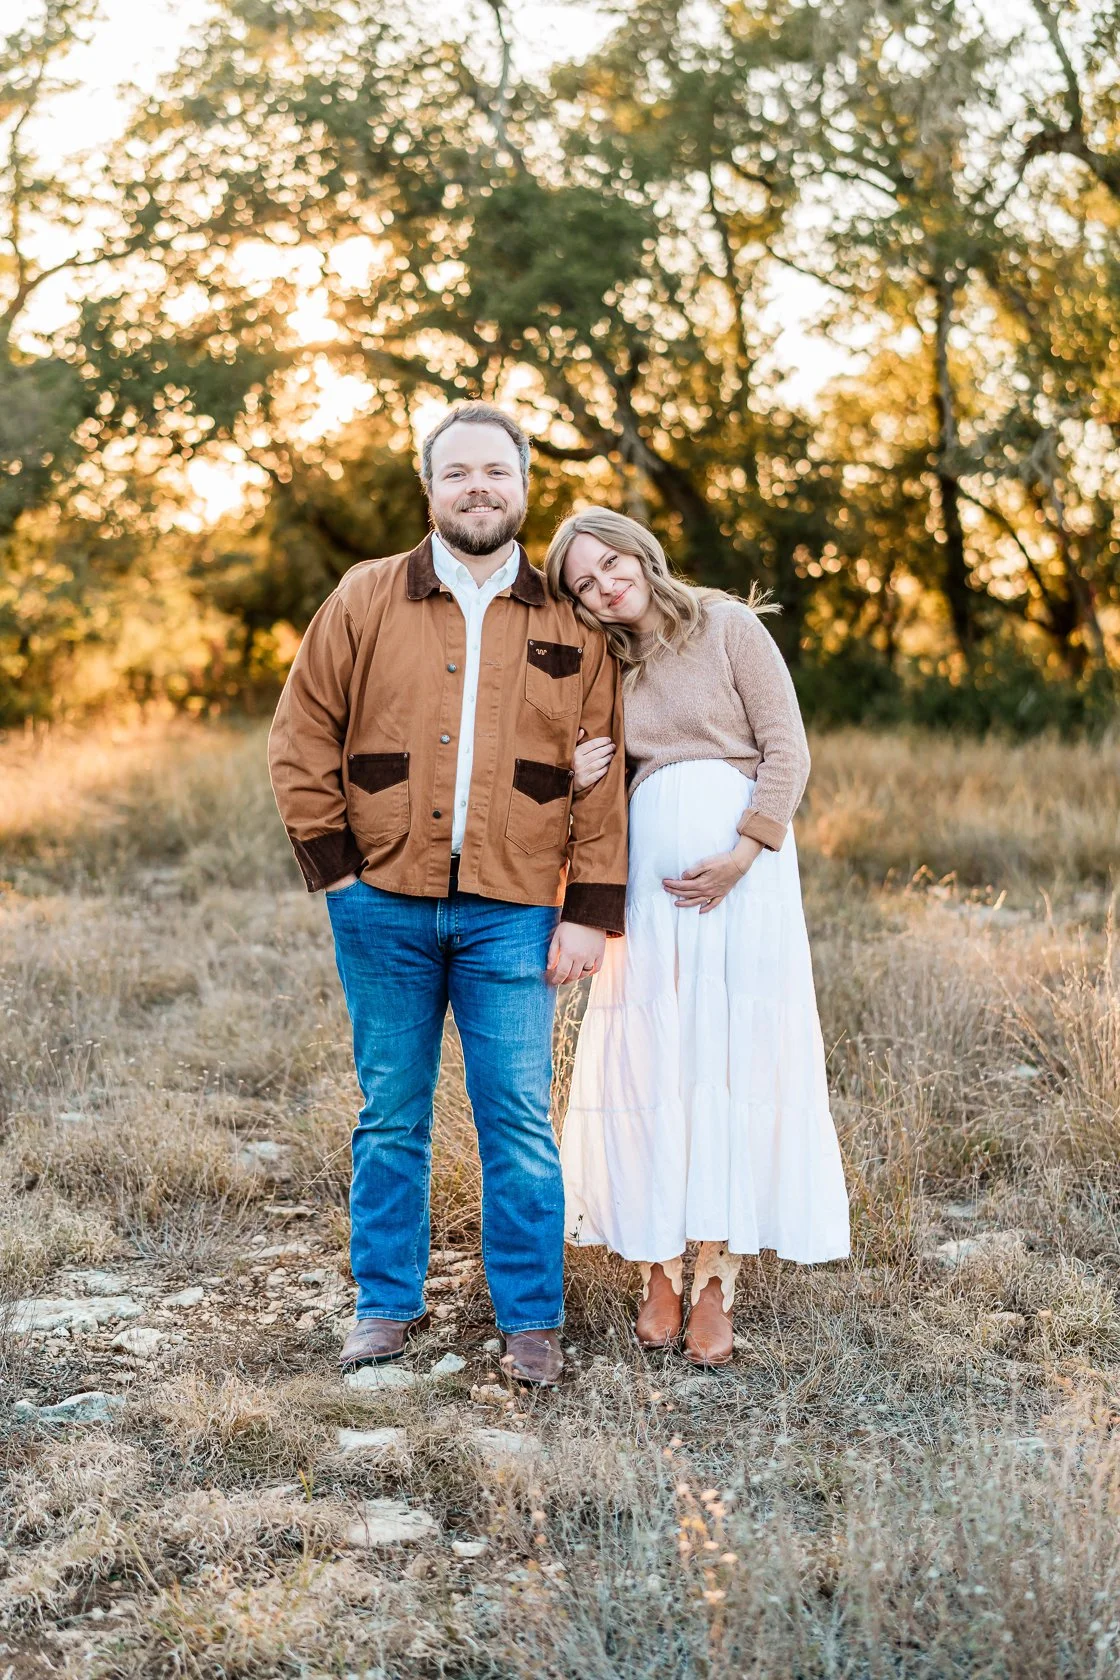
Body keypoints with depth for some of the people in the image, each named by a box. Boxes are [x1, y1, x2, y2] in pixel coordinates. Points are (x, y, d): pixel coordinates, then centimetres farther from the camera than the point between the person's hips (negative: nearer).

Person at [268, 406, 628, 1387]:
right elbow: (301, 742, 7)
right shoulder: (365, 601, 6)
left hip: (511, 913, 0)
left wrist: (591, 912, -1)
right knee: (391, 1115, 8)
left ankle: (531, 1320, 11)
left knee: (519, 1121, 0)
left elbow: (602, 782, 5)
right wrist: (335, 866, -1)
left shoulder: (570, 627, 7)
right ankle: (387, 1304, 21)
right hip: (385, 905, 1)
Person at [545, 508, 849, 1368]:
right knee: (649, 1062, 1)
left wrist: (740, 855, -14)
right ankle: (661, 1269, 9)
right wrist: (580, 778, -3)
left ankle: (717, 1279, 1)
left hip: (741, 866, -4)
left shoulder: (728, 625, 2)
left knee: (733, 1056, -4)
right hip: (648, 872, 4)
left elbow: (787, 748, -3)